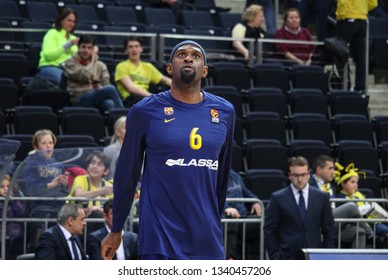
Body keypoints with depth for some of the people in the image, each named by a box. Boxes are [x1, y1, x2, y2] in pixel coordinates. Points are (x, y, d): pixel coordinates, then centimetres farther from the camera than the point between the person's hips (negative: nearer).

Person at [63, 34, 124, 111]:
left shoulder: (100, 65, 22)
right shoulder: (70, 63, 8)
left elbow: (106, 84, 13)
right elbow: (86, 76, -9)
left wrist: (99, 86, -11)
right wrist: (93, 58, 4)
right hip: (79, 101, -4)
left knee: (109, 103, -38)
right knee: (110, 89, -32)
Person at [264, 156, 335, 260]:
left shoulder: (321, 197, 8)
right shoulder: (278, 198, 2)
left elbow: (329, 230, 12)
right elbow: (269, 232, 2)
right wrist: (275, 257, -5)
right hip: (287, 259, -2)